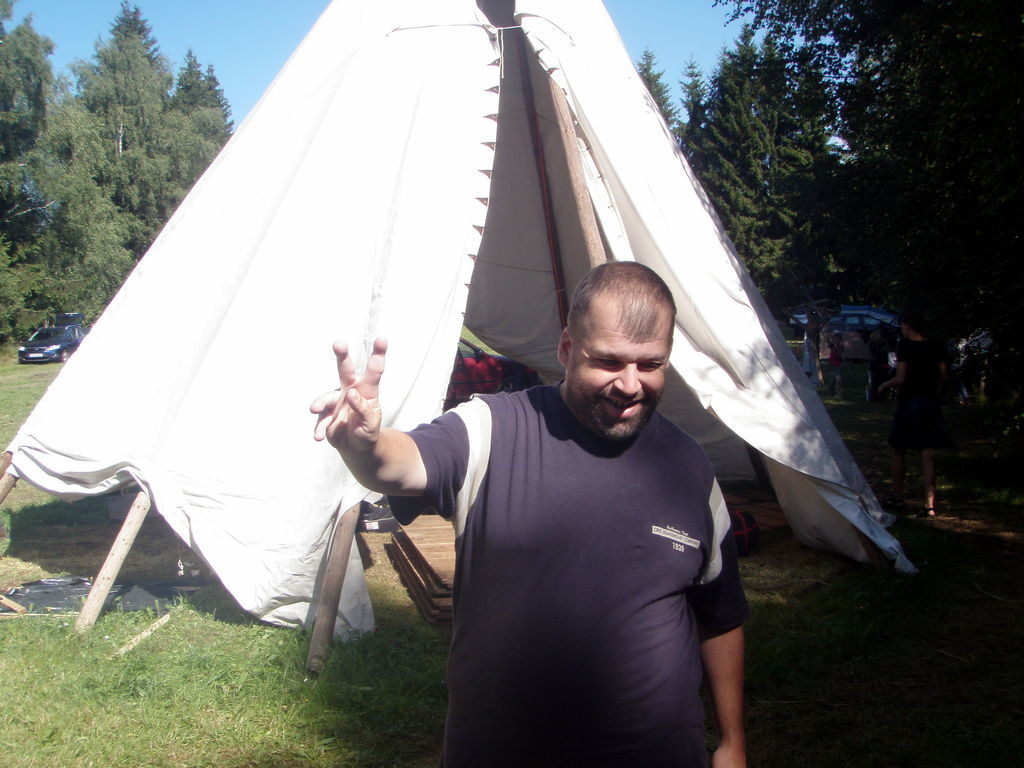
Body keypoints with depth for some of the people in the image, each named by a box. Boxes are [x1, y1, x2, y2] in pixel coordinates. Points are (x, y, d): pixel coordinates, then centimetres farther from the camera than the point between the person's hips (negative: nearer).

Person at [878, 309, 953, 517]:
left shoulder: (904, 346, -9)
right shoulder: (935, 348, 5)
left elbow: (901, 378, -13)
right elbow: (942, 376, 8)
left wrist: (885, 385, 4)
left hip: (909, 402, -4)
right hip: (931, 402, 4)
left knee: (899, 451, 13)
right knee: (928, 455, 1)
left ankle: (897, 497, 21)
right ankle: (929, 504, -6)